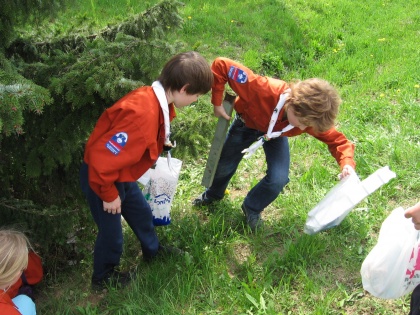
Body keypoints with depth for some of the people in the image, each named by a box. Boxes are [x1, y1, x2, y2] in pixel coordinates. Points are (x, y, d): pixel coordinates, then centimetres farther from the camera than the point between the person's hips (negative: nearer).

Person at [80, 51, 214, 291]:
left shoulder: (155, 99, -10)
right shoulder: (143, 115, -39)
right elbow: (101, 159, -34)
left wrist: (160, 144, 2)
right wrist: (109, 194, -20)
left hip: (121, 173, 9)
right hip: (100, 177, -9)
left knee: (142, 212, 27)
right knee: (111, 231, 12)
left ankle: (153, 250, 55)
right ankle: (103, 278, 39)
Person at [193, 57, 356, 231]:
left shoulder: (310, 117, -35)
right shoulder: (263, 89, -47)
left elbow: (337, 140, -19)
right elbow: (221, 65, -41)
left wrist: (347, 163, -37)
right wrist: (217, 103, -33)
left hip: (276, 134, 1)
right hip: (246, 123, -1)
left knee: (279, 179, -18)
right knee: (224, 167, 13)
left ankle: (252, 209, 16)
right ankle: (213, 194, 51)